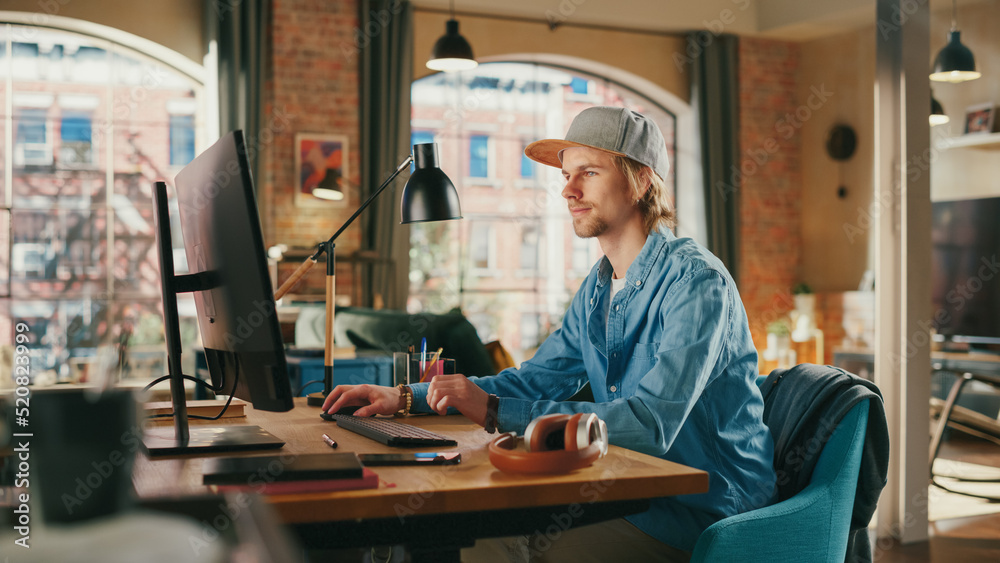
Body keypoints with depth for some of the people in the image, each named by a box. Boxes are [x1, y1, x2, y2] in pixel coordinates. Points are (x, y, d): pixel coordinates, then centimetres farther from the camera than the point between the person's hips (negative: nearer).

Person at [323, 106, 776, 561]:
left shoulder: (696, 281, -19)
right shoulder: (599, 286, 10)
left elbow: (650, 424, -30)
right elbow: (535, 380, 16)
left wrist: (495, 412, -32)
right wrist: (406, 397, 5)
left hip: (705, 508, -7)